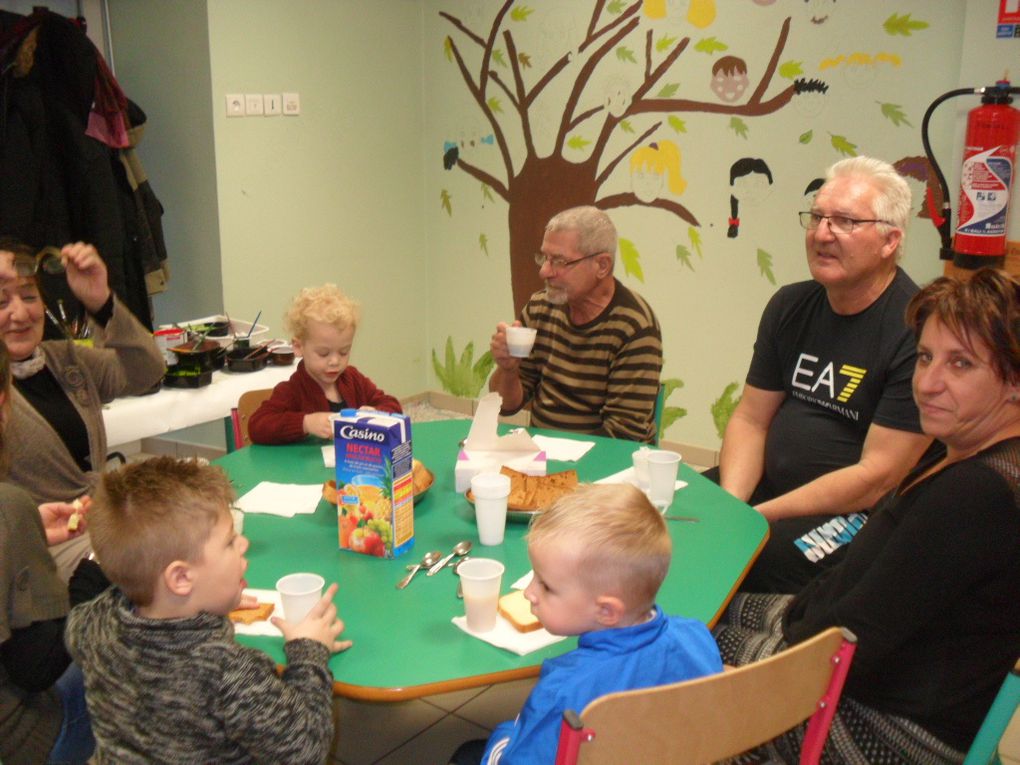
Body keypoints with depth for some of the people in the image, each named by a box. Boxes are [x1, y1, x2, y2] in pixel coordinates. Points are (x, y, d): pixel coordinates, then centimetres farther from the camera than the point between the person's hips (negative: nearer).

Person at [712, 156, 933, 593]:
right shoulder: (790, 306, 6)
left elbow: (878, 476, -20)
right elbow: (751, 419, 8)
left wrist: (756, 517, -19)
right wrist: (728, 505, -10)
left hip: (856, 511, -7)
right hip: (768, 486, 7)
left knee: (759, 554, -33)